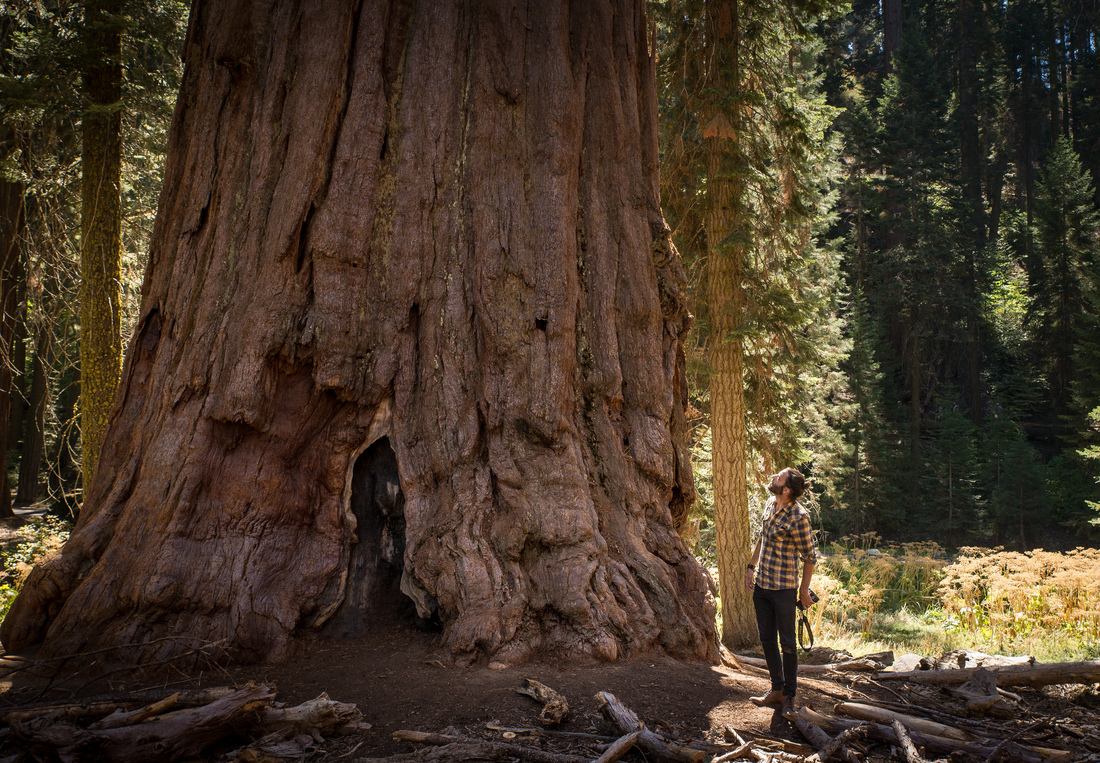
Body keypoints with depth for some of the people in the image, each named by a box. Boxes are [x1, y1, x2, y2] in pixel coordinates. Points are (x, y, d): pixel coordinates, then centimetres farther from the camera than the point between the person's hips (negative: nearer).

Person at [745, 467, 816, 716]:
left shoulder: (798, 517, -20)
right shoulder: (770, 504, 4)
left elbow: (809, 557, -12)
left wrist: (804, 590, -6)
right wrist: (751, 567, 18)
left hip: (784, 588, -8)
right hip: (761, 584, 8)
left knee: (787, 643, 4)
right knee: (767, 640, 14)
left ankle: (789, 696, 16)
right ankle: (777, 690, 26)